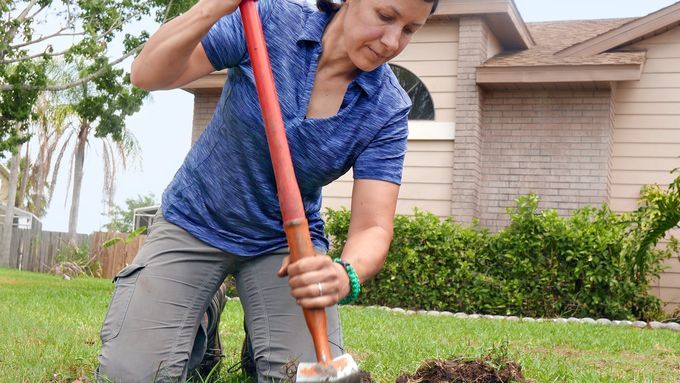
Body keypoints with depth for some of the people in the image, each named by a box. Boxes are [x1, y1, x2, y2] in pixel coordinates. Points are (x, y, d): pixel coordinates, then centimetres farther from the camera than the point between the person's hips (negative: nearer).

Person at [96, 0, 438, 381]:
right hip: (195, 221, -1)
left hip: (287, 241, 1)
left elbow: (373, 228, -20)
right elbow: (148, 74, -21)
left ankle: (262, 333, 16)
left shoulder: (388, 108, -15)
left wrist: (346, 274, -44)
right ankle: (202, 320, 17)